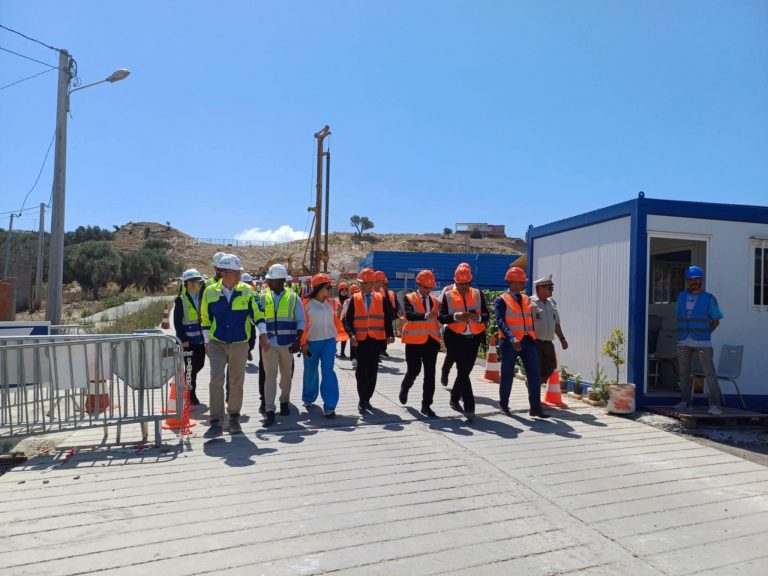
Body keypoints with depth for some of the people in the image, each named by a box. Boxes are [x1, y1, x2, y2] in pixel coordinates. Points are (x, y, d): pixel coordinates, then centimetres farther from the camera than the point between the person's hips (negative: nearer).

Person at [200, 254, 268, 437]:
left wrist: (263, 334, -9)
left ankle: (234, 418, 26)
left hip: (240, 345, 1)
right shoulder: (210, 292, -3)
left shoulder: (247, 291, -4)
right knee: (216, 381, -9)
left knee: (237, 383, 10)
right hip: (217, 344, -1)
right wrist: (207, 341, 7)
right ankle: (216, 422, -1)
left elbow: (256, 312, 1)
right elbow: (205, 319, 6)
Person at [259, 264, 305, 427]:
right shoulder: (262, 297, 2)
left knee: (286, 375, 13)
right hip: (269, 343, -1)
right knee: (270, 375, -5)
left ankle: (284, 402, 31)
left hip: (288, 344, 1)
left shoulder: (293, 298, 0)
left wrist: (298, 340, -8)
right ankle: (269, 410, -4)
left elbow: (300, 321, 1)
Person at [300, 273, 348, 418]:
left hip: (329, 341, 2)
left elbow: (335, 320, 11)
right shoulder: (307, 304, -7)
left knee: (328, 371, -6)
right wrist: (303, 343, -9)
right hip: (312, 342, -2)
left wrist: (343, 333, 5)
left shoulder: (329, 303, 6)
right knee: (311, 372, 12)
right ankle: (308, 399, 36)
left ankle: (329, 406, -5)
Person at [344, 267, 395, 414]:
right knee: (361, 370, -4)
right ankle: (362, 401, 6)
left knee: (372, 370, 8)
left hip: (376, 340, 1)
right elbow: (348, 320, 1)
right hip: (360, 340, -1)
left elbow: (387, 319, 4)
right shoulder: (354, 299, 3)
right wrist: (351, 334, -14)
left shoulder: (381, 299, 4)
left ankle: (367, 399, 22)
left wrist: (390, 334, -10)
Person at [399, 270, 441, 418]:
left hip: (431, 341, 3)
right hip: (414, 341, -3)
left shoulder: (435, 301, 12)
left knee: (430, 374, 0)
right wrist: (425, 315, -37)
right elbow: (409, 315, -21)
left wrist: (439, 339, 3)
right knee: (413, 371, 3)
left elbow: (438, 319, 13)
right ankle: (404, 388, 37)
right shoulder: (409, 299, -2)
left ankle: (426, 406, 8)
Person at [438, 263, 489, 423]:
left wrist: (477, 317, -19)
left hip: (473, 339, 4)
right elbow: (441, 317, -8)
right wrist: (456, 316, -24)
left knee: (465, 371, 14)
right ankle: (469, 408, -3)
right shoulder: (448, 296, -2)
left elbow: (486, 315, 3)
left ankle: (455, 399, 36)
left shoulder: (478, 294, 5)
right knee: (463, 371, -8)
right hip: (456, 339, -4)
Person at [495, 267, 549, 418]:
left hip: (528, 341, 5)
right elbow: (501, 322, -18)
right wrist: (512, 339, -31)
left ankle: (535, 407, 7)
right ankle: (504, 404, 24)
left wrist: (533, 339, 14)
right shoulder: (501, 301, -5)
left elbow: (530, 320, 19)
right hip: (510, 343, -5)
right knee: (507, 375, 6)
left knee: (534, 374, 0)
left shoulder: (527, 299, 14)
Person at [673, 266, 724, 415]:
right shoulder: (681, 296, 12)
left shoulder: (709, 298, 1)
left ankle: (715, 404, -6)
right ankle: (685, 401, 17)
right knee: (684, 373, 8)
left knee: (709, 373, -7)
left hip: (702, 343, -4)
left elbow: (716, 321, 4)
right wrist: (682, 333, 8)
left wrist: (704, 333, -3)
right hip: (683, 342, 4)